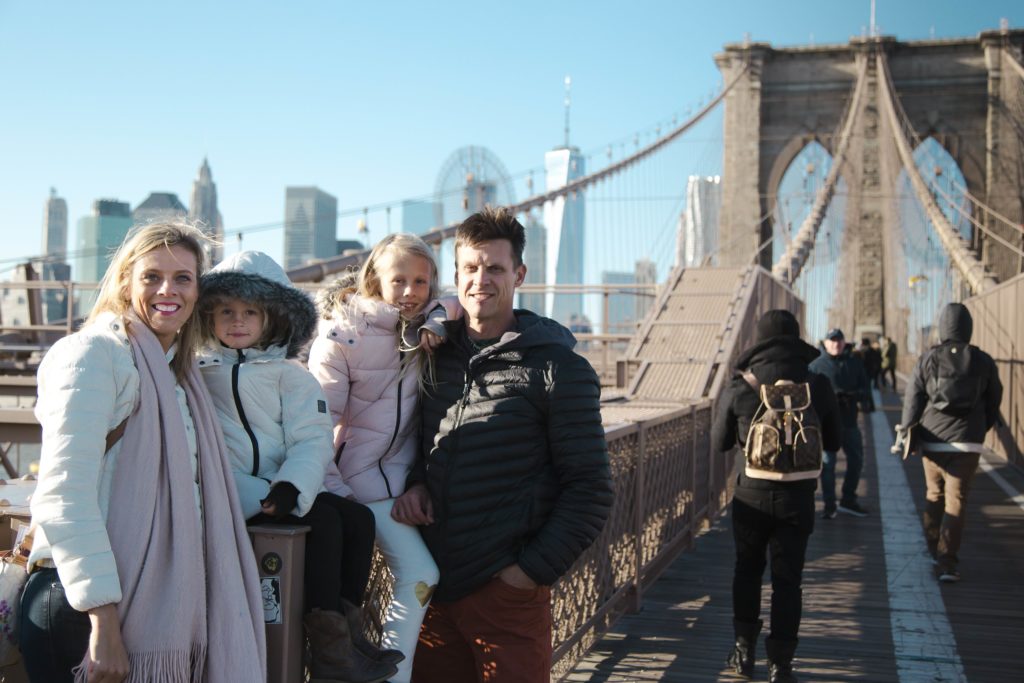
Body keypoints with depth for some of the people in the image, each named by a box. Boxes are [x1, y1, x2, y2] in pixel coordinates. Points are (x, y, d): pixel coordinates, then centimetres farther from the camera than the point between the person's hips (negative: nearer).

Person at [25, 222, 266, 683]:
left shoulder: (177, 371, 16)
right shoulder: (94, 354, -9)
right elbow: (63, 494, -19)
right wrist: (103, 623, -23)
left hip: (166, 602, 7)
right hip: (89, 607, -7)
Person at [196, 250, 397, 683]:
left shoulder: (289, 374, 13)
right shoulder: (195, 372, 6)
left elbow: (311, 442, 1)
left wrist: (291, 487, -20)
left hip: (284, 494, 4)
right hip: (232, 499, -4)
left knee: (357, 518, -14)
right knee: (322, 520, -23)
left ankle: (346, 628, -8)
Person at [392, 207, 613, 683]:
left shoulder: (557, 367, -7)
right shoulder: (437, 357, 8)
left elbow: (590, 489, -7)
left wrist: (534, 569, -12)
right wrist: (414, 483, 0)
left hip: (508, 590, -5)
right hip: (433, 586, 5)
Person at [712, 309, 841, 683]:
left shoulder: (739, 388, -8)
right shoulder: (817, 385, -5)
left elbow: (719, 443, 3)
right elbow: (833, 441, 7)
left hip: (752, 494, 0)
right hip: (797, 497, 0)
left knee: (747, 571, 19)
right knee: (787, 579, 8)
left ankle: (744, 649, 24)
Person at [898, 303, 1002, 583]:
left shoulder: (929, 359, -3)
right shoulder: (983, 362, 0)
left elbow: (912, 398, -4)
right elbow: (994, 402, 9)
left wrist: (907, 432, 6)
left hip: (932, 440, 1)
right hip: (967, 442, -1)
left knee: (934, 494, 18)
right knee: (957, 500, 0)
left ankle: (933, 548, 28)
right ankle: (947, 562, -6)